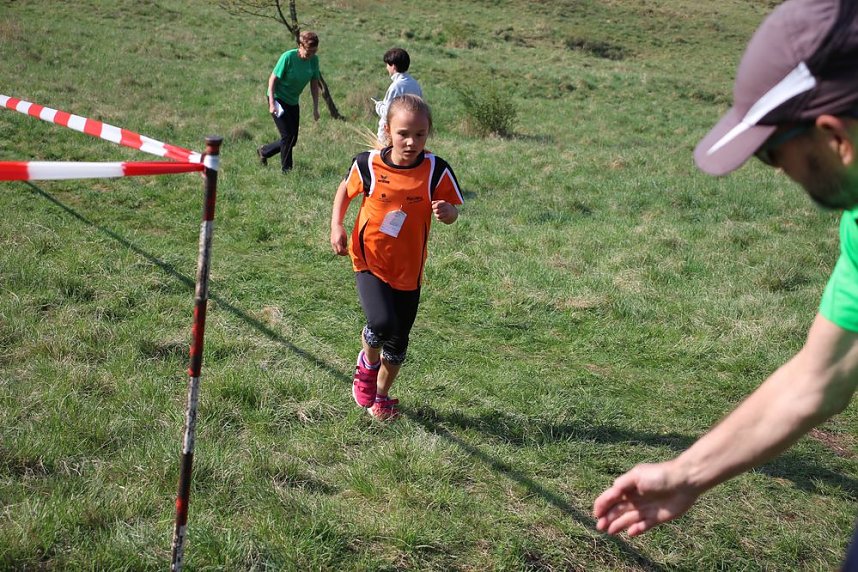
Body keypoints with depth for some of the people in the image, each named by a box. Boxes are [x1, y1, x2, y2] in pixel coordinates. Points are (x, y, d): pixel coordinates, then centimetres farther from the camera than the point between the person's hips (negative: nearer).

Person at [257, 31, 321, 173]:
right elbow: (273, 79, -16)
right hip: (278, 98, -6)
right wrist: (272, 103, -22)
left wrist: (315, 108, 3)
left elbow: (314, 84, 4)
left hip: (293, 102, 6)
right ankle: (286, 169, 4)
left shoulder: (314, 60, -6)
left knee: (292, 140, 8)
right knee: (287, 135, -11)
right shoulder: (288, 57, -22)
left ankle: (263, 151, 30)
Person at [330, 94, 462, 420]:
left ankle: (381, 396, 39)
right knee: (382, 323, -24)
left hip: (408, 269, 2)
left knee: (398, 340, 12)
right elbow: (345, 190, 9)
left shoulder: (436, 170, -13)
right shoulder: (369, 164, -12)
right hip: (370, 261, -2)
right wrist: (337, 226, -4)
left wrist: (446, 212, -28)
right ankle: (367, 362, 13)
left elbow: (452, 213, -4)